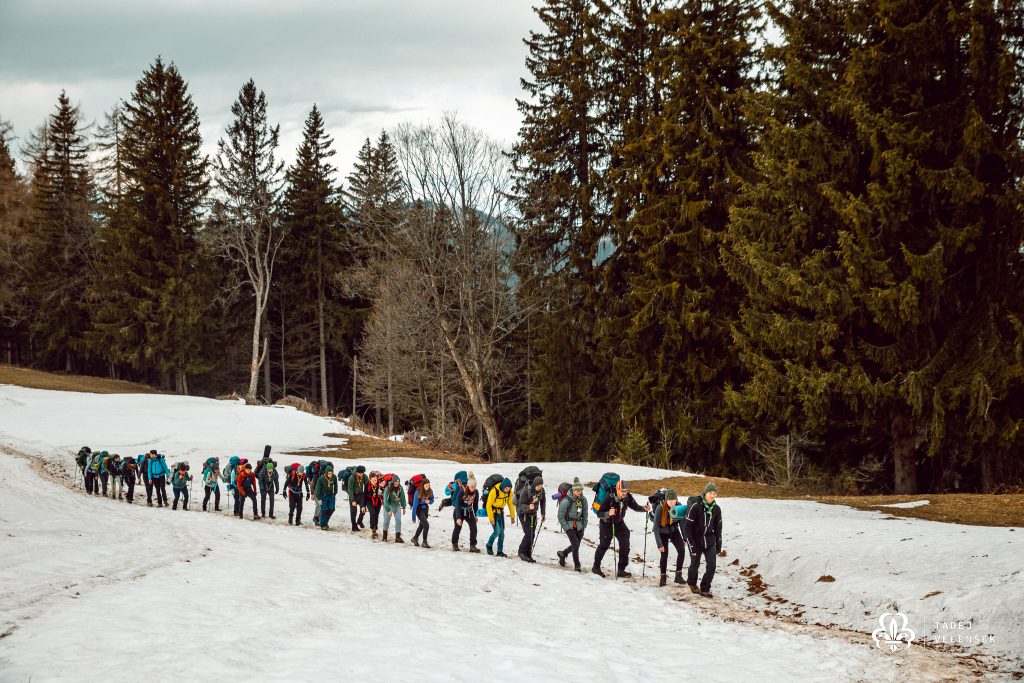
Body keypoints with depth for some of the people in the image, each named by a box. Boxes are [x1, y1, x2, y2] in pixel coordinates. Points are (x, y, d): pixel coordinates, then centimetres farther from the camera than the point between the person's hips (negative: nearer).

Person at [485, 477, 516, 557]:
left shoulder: (509, 492, -10)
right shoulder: (494, 491, -27)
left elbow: (511, 504, 4)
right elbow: (488, 505, -20)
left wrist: (512, 516, 6)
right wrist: (491, 518, -20)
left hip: (501, 512, 5)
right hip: (493, 511, -5)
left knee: (502, 532, 1)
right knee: (497, 531, -15)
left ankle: (500, 551, 9)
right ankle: (489, 545, 9)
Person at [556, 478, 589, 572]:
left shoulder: (583, 499, -3)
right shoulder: (566, 501, -19)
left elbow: (584, 513, 10)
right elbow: (561, 516, -12)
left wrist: (584, 526, 7)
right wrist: (566, 528, -13)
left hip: (579, 525, 5)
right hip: (569, 525, -5)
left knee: (576, 545, 9)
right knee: (575, 544, -13)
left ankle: (562, 554, 37)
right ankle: (577, 565, 1)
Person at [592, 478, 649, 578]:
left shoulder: (628, 498, -18)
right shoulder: (610, 498, -31)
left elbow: (635, 507, -3)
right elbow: (599, 514, -31)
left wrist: (644, 509, -24)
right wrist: (608, 513, -51)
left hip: (619, 523, 4)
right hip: (607, 524, -4)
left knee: (625, 545, -5)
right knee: (604, 545, 3)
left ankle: (621, 570, 4)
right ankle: (596, 566, 25)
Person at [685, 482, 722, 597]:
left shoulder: (716, 509, -3)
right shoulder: (695, 507, -18)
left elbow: (718, 528, 8)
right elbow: (687, 527, -15)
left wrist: (718, 546, 9)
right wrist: (692, 546, -16)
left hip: (710, 541, 3)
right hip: (696, 541, -3)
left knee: (711, 565, -6)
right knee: (695, 564, 11)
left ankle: (705, 589, 9)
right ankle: (692, 583, 39)